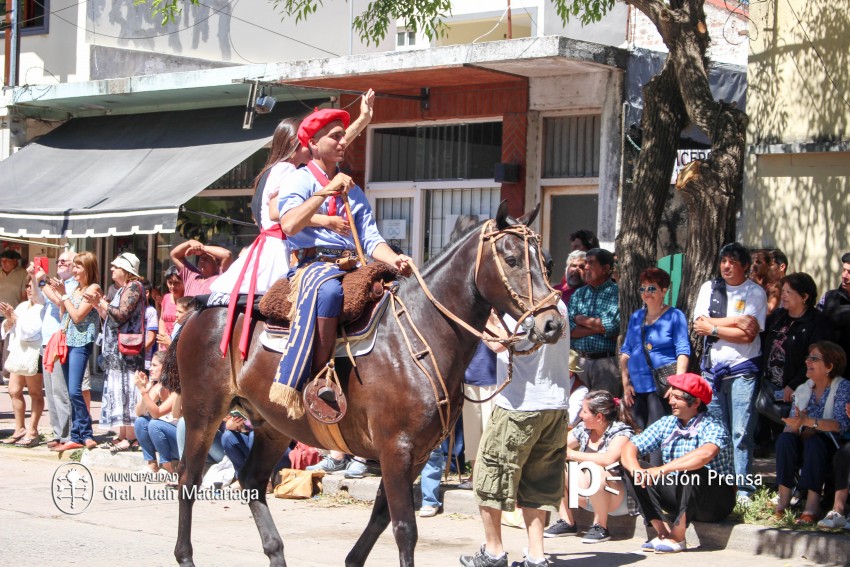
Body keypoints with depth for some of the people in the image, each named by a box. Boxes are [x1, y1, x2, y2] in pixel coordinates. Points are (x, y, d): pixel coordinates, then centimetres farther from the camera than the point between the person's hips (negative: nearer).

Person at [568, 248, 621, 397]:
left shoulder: (616, 293, -2)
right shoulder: (578, 294, 15)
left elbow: (612, 325, -14)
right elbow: (568, 329, 4)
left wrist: (581, 319, 0)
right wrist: (599, 328, -9)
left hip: (607, 361, -5)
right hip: (580, 361, 5)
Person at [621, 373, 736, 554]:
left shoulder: (712, 426, -16)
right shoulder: (666, 424, 3)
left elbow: (706, 454, -39)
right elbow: (629, 448, 0)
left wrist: (662, 470, -39)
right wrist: (636, 470, -23)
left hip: (716, 503, -6)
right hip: (679, 496, 6)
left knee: (692, 472, -36)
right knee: (631, 472, -8)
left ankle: (677, 538, -22)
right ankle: (664, 532, -17)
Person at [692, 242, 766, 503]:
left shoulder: (755, 293, -1)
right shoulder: (709, 288, 10)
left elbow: (748, 335, -11)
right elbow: (700, 324, -2)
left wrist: (714, 328, -7)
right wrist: (735, 321, -9)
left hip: (742, 370, -4)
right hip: (712, 368, 4)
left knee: (741, 433, -7)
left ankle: (743, 489, -3)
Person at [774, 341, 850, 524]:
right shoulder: (802, 390, 12)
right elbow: (791, 426, 6)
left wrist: (809, 421, -32)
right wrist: (796, 428, -20)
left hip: (830, 449, -4)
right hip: (804, 449, 4)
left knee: (814, 442, -36)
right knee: (785, 439, -26)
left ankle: (812, 507, -41)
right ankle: (783, 501, -31)